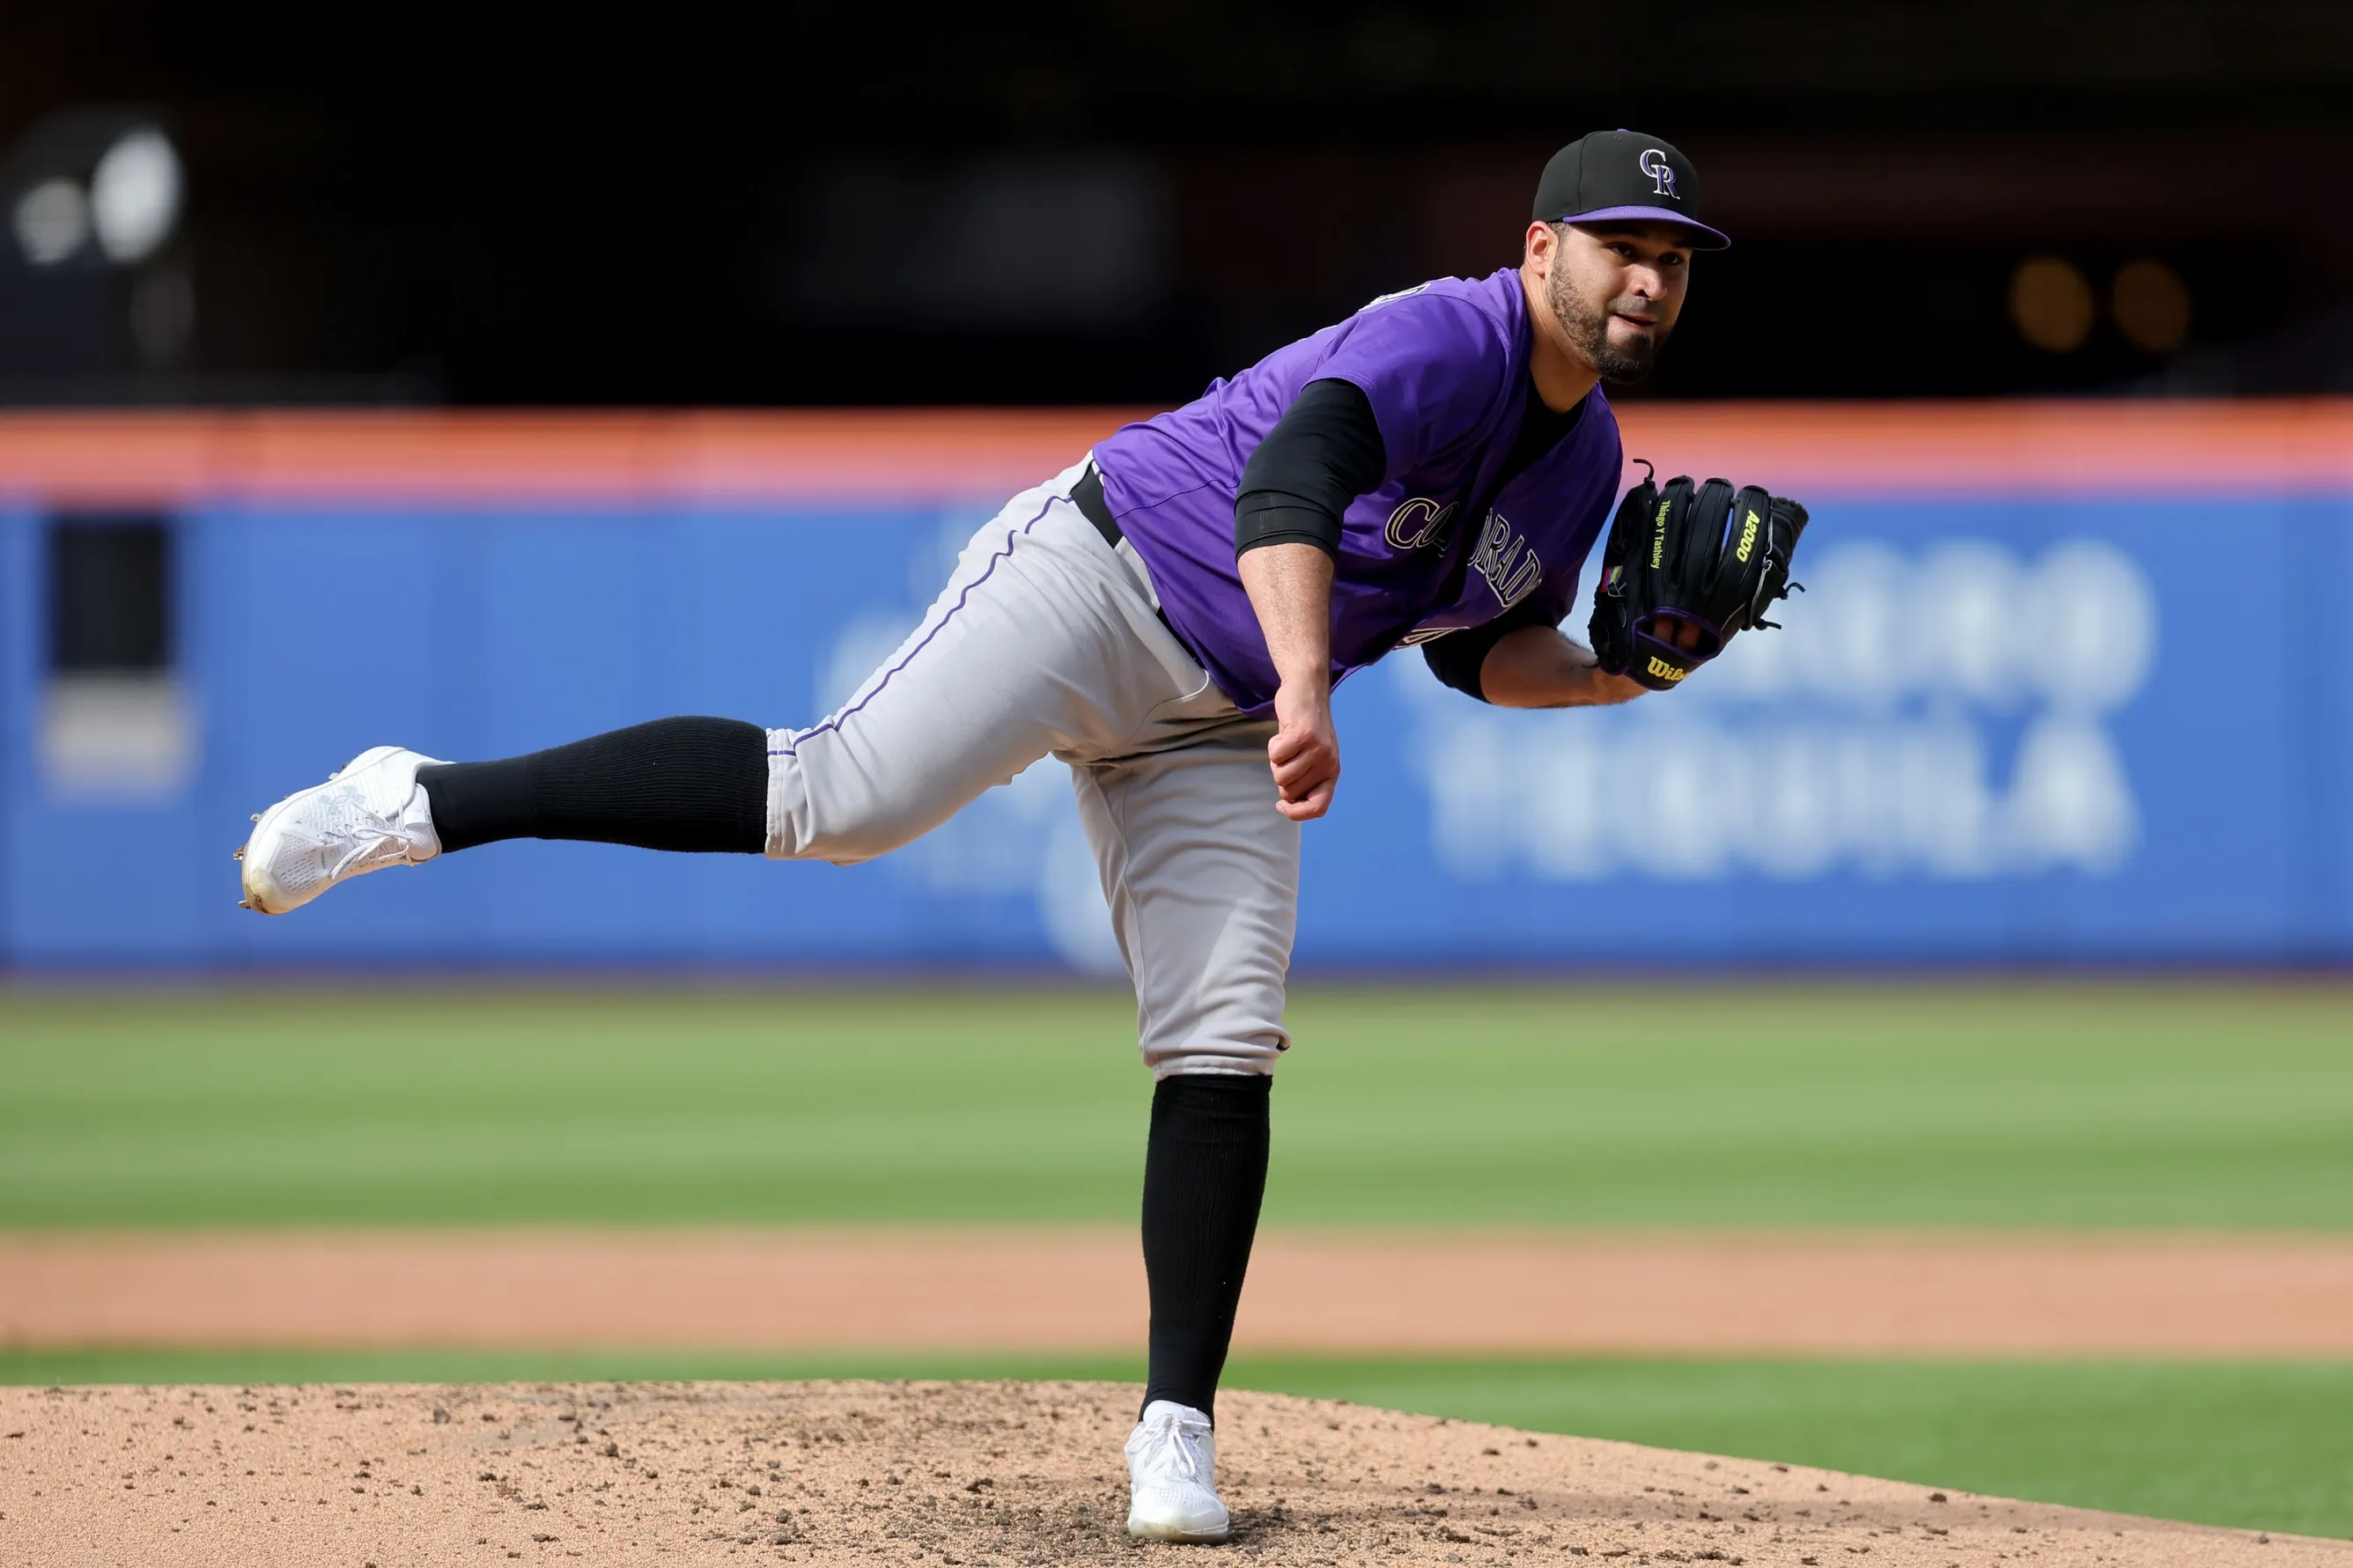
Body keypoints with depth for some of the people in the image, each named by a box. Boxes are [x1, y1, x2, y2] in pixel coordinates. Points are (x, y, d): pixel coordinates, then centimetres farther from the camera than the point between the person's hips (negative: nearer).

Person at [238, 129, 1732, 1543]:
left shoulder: (1587, 461, 10)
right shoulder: (1447, 343, -19)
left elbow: (1485, 646, 23)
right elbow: (1284, 484, -37)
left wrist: (1609, 675, 2)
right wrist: (1304, 684, -51)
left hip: (1212, 727, 8)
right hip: (1097, 578, -8)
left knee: (1226, 1047, -6)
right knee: (845, 793, -26)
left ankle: (1177, 1428, -2)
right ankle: (422, 805, -21)